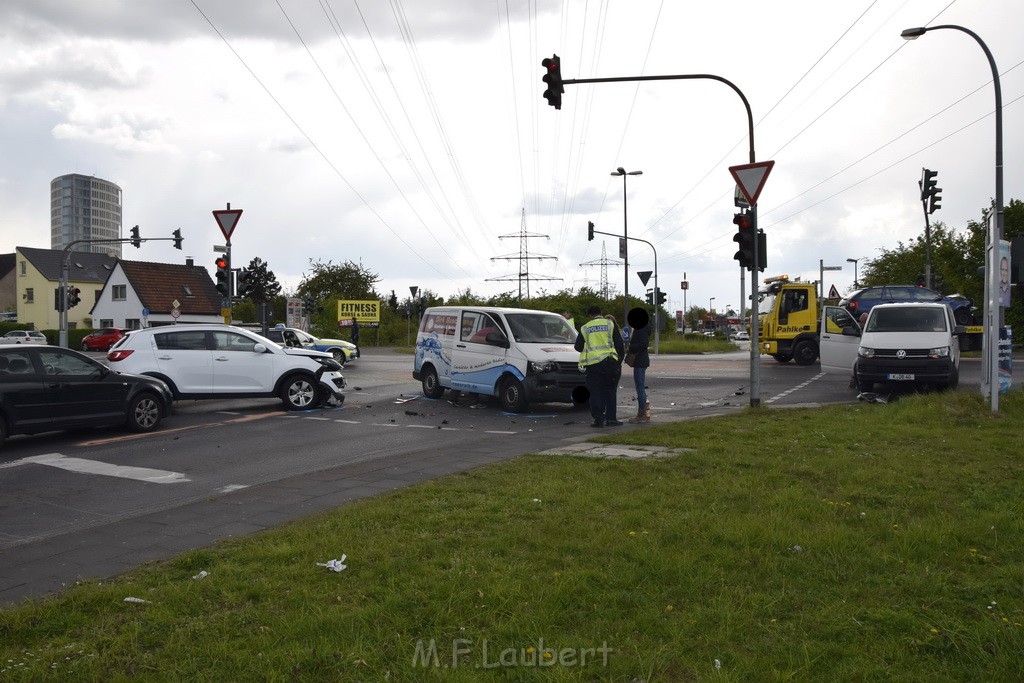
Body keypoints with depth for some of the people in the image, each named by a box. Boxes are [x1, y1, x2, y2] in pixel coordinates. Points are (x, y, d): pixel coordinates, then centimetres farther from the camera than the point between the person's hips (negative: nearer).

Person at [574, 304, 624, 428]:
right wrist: (620, 358, 14)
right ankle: (610, 418, 8)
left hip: (592, 363, -1)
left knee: (595, 392, 4)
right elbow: (619, 344, 3)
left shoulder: (585, 328, 5)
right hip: (609, 362, 1)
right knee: (609, 390, 11)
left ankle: (598, 419, -1)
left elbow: (578, 347, 9)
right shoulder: (610, 325, 4)